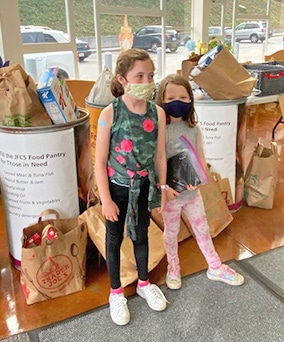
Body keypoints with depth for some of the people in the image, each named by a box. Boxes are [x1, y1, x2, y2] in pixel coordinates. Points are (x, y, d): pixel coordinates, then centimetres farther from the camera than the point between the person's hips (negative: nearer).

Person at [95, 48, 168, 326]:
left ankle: (144, 283, 44)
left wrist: (162, 188, 5)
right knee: (114, 238, 14)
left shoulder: (157, 112, -9)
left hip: (144, 186, 3)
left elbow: (160, 155, 1)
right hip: (117, 187, -3)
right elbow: (100, 161, -14)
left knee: (141, 234, 21)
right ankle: (116, 292, 35)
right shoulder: (110, 113, -19)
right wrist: (106, 200, -14)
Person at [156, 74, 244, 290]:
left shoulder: (194, 129, -2)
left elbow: (201, 159, 1)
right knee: (171, 233, 16)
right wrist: (164, 187, -21)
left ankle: (215, 268, 35)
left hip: (192, 191, 4)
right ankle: (173, 268, 39)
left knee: (203, 230, 17)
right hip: (170, 193, -3)